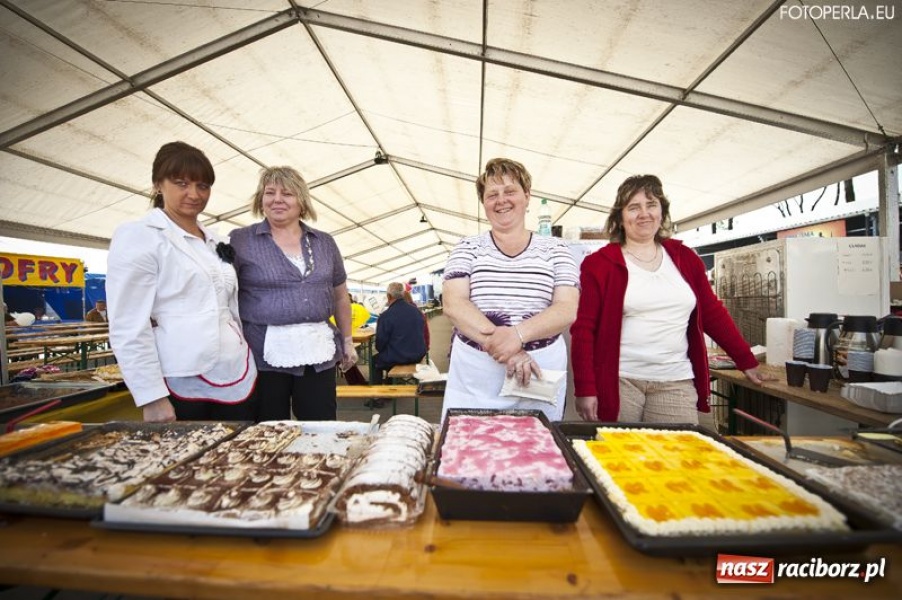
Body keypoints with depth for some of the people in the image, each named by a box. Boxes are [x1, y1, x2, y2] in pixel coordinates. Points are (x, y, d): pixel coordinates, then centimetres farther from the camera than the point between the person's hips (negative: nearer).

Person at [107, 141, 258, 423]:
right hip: (180, 385, -5)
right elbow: (128, 327, -10)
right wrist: (151, 396, -15)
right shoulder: (137, 237, -3)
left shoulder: (215, 242, 15)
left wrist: (248, 364, 13)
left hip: (237, 378, 6)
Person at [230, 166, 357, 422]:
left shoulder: (324, 242, 10)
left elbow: (340, 296, 16)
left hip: (318, 354, 3)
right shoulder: (240, 241, 1)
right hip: (265, 354, -2)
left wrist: (347, 341, 16)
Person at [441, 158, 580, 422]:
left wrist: (518, 334, -21)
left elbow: (567, 310, -4)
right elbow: (453, 304, -7)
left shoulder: (555, 249, 6)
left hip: (539, 372, 1)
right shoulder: (468, 248, 5)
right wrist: (499, 342, -19)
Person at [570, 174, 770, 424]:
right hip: (618, 382, -3)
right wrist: (585, 388, -11)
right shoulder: (599, 263, -3)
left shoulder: (685, 258, 10)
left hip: (676, 383, 4)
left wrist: (747, 361, 17)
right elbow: (583, 328, -7)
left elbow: (713, 313, 17)